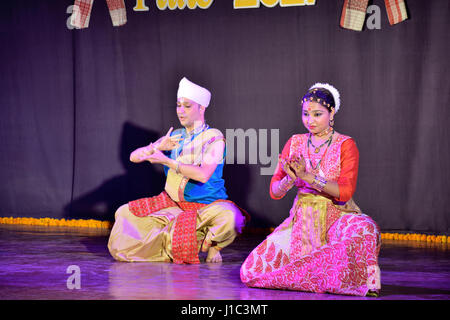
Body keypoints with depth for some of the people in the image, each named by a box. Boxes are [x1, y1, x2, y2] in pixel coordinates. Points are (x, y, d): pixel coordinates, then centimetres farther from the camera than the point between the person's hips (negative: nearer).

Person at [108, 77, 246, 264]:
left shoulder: (213, 138, -6)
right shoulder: (173, 137, 10)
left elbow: (203, 175, -21)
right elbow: (134, 157, 3)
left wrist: (167, 161, -20)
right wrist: (159, 147, -17)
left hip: (207, 205, -5)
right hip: (173, 205, 5)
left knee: (229, 217, -38)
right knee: (125, 213, -4)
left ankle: (209, 243, -3)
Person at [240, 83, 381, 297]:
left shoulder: (345, 145, 0)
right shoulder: (295, 143, 10)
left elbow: (345, 192, -13)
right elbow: (275, 191, 4)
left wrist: (308, 177, -23)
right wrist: (291, 179, -19)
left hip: (336, 215, -3)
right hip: (301, 219, 3)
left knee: (362, 230, -40)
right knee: (252, 270, -16)